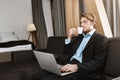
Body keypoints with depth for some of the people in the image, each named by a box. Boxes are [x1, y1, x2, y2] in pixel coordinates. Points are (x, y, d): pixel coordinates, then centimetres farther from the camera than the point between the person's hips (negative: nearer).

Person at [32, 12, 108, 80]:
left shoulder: (101, 39, 1)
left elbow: (98, 62, -11)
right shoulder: (79, 36, 23)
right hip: (69, 66, 6)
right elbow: (66, 52, 24)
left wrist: (77, 67, -24)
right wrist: (70, 37, 10)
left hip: (83, 72, -5)